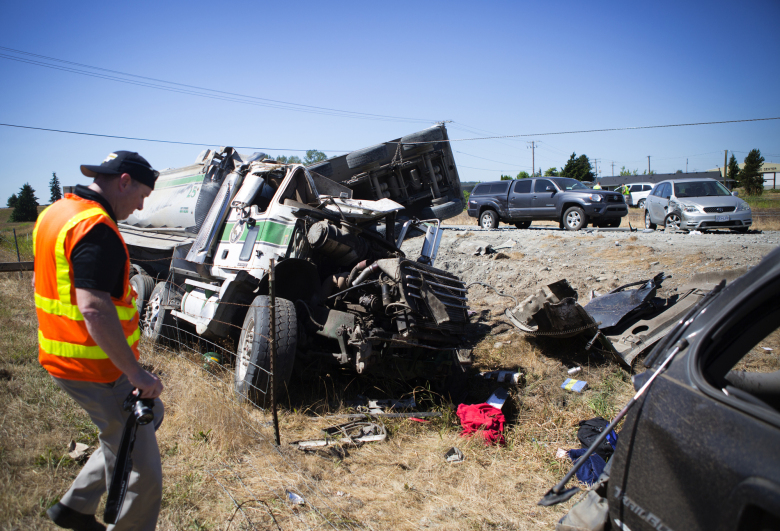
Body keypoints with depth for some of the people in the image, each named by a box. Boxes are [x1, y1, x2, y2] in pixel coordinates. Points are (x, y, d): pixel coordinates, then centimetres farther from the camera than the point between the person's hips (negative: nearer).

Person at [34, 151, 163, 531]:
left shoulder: (55, 213, 11)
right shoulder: (96, 228, -22)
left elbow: (40, 282, 21)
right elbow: (94, 308, -31)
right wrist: (136, 372, -28)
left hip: (63, 355, 10)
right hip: (97, 370, -10)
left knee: (148, 417, 25)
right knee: (139, 474, 1)